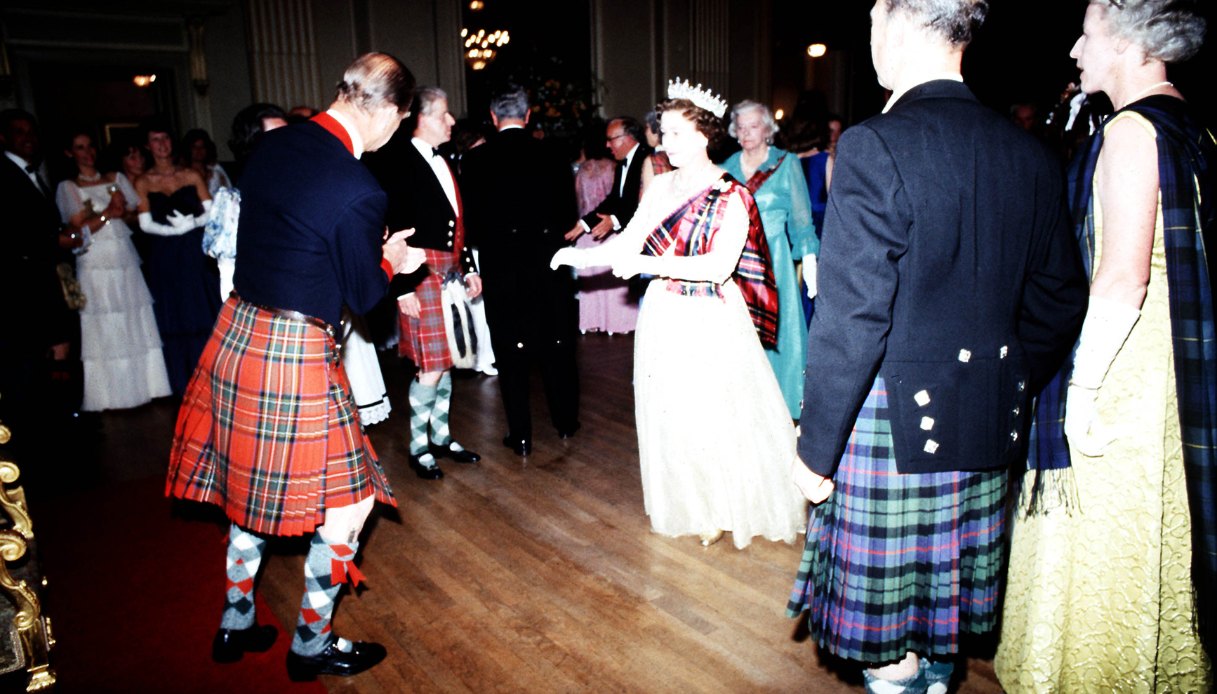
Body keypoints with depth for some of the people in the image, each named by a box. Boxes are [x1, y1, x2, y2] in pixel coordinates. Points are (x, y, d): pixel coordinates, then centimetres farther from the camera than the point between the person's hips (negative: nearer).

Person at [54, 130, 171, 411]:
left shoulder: (116, 178, 12)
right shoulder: (67, 188, 3)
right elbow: (78, 229, -4)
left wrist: (122, 212, -10)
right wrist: (108, 213, -11)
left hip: (126, 263, 3)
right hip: (95, 267, -3)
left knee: (136, 325, 5)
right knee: (104, 331, 0)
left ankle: (142, 385, 16)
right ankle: (110, 394, 9)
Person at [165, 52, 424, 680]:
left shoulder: (273, 145, 2)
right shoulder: (358, 191, -22)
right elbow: (364, 295, -11)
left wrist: (373, 259, 19)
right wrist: (391, 262, 10)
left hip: (236, 335, 9)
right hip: (296, 355, -8)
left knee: (253, 484, 24)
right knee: (346, 500, 10)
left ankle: (235, 623, 40)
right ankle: (311, 644, 25)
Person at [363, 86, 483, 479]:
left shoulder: (443, 161, 12)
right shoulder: (395, 163, -11)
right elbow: (391, 230, -14)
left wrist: (469, 267, 14)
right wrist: (404, 287, -17)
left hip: (451, 272, 8)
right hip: (421, 273, -7)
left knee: (445, 359, 14)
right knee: (430, 367, -4)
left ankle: (441, 437, 28)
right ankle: (419, 447, 14)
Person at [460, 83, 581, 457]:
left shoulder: (475, 160, -7)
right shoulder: (552, 155, -3)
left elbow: (472, 220, -6)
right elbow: (568, 213, 2)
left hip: (501, 268, -2)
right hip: (549, 265, 2)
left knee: (511, 352, 7)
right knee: (557, 344, 15)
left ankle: (521, 435, 12)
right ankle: (566, 421, 28)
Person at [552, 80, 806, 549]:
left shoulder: (732, 196, -11)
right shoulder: (662, 186, 6)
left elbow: (719, 266, -21)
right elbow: (628, 242, 4)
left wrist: (652, 264, -26)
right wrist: (579, 255, -11)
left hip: (713, 321, -5)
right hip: (665, 317, 6)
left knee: (717, 414, 4)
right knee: (671, 414, 12)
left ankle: (724, 509, 27)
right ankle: (693, 507, 31)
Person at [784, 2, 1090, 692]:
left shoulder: (874, 147, -18)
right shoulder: (1032, 153, 2)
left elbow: (852, 318, -21)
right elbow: (1060, 301, 8)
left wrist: (817, 447, -13)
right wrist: (1003, 392, 21)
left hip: (893, 426, -7)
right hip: (988, 431, 7)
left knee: (882, 606, 12)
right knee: (944, 591, 24)